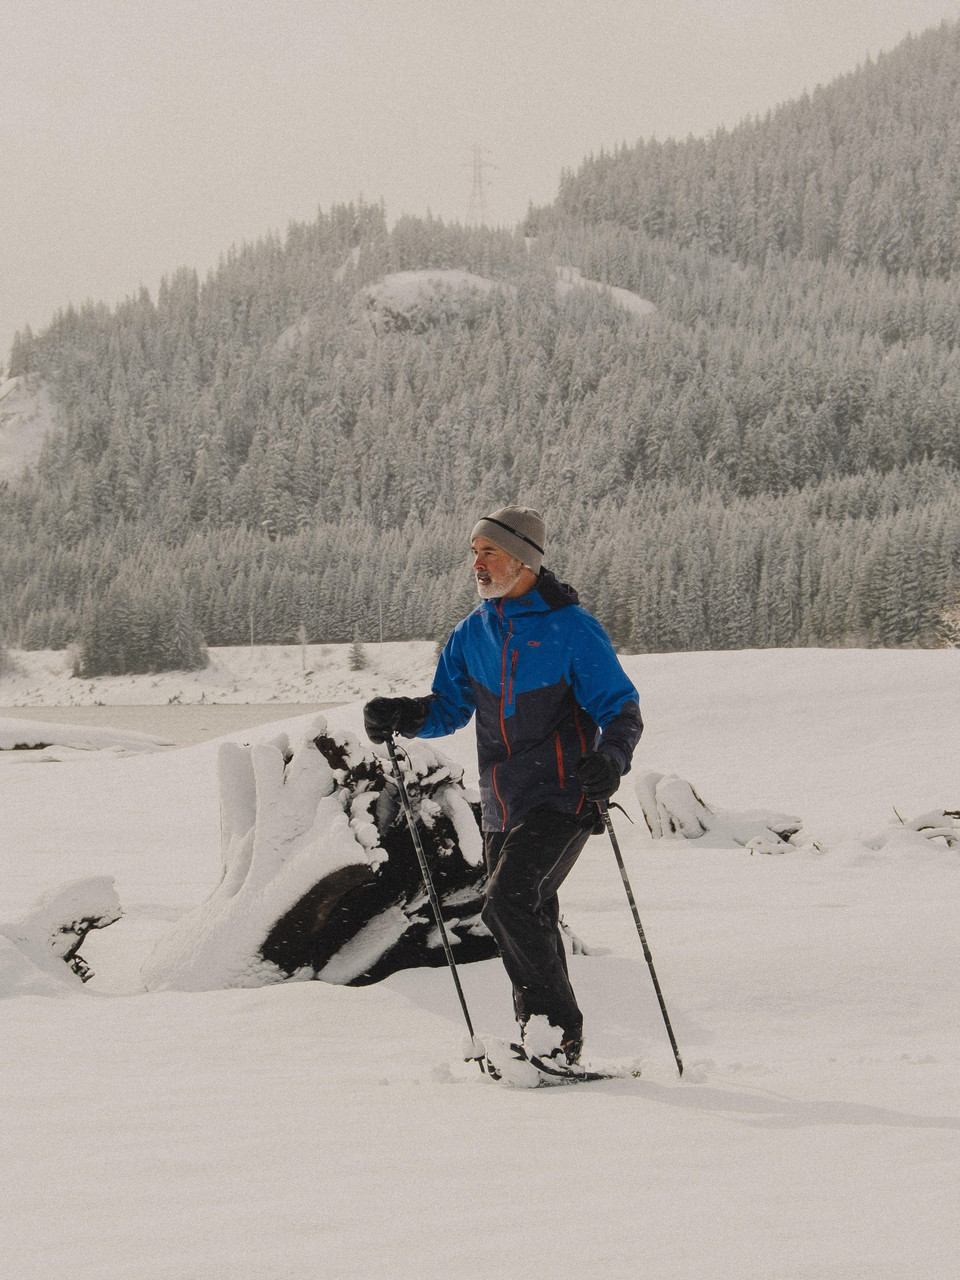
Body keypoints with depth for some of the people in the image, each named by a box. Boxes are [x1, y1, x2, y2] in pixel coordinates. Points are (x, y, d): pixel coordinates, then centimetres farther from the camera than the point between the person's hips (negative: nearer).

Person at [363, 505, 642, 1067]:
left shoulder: (572, 629, -9)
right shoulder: (474, 633, 9)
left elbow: (623, 710, -8)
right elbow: (450, 707, 18)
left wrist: (610, 758, -29)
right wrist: (407, 716, -3)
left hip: (561, 798, -7)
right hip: (503, 806, 7)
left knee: (508, 902, -21)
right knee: (533, 923, 11)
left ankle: (558, 1032, -13)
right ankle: (544, 1041, 22)